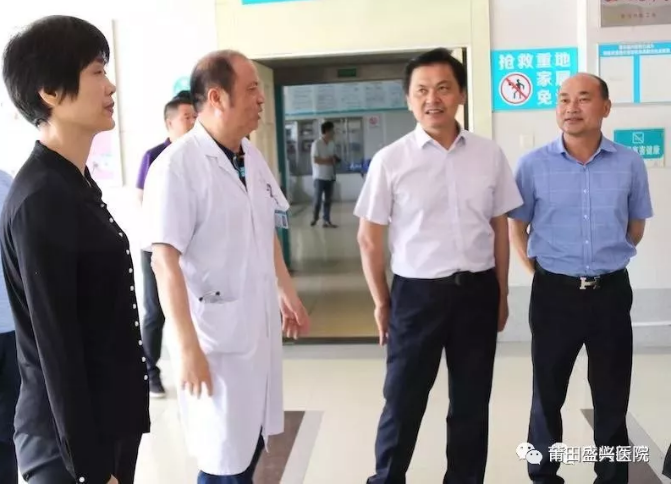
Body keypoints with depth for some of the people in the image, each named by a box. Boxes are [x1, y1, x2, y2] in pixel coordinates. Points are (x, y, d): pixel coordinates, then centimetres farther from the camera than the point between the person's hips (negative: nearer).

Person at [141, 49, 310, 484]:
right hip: (214, 332, -7)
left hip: (260, 324, 7)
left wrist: (287, 294, 20)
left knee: (252, 440, 18)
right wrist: (187, 346, -22)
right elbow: (166, 260, -20)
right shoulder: (177, 165, -17)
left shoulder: (254, 157, 7)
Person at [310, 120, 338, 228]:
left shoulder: (332, 144, 9)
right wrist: (329, 161, -13)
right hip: (319, 177, -6)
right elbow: (316, 160, -17)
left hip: (330, 176, 6)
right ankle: (314, 218, 20)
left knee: (328, 200, 6)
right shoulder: (316, 144, -12)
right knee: (318, 199, -2)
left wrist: (335, 159, -3)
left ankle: (327, 221, 11)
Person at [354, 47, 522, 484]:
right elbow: (369, 238, -1)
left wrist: (501, 293, 11)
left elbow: (500, 227, 9)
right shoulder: (390, 161, -7)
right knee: (404, 401, 10)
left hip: (478, 290, 3)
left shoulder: (490, 156, 1)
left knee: (472, 402, 17)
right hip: (417, 292, -2)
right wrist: (381, 302, 1)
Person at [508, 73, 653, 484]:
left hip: (611, 292, 1)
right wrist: (544, 273, 3)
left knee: (612, 396, 13)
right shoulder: (533, 165, -5)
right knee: (548, 393, 11)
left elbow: (636, 228, 12)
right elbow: (518, 229, 5)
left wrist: (607, 262, 11)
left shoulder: (630, 164, -2)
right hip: (555, 293, -1)